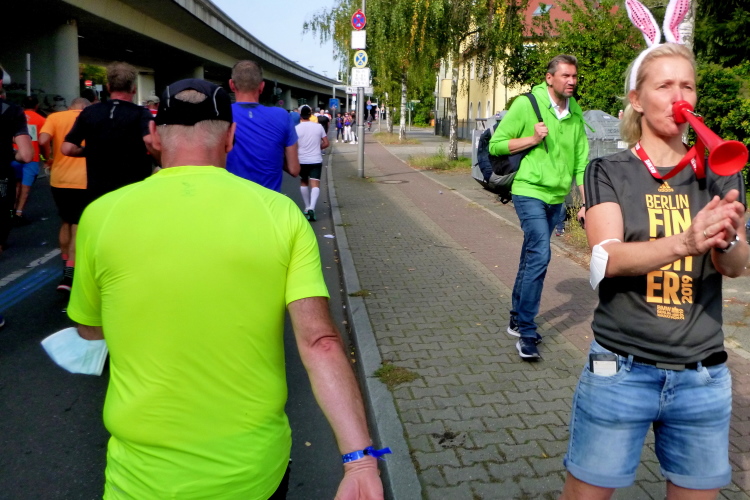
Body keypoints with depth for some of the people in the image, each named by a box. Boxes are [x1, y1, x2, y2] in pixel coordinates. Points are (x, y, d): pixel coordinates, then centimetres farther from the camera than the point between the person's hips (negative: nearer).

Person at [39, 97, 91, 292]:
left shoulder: (55, 117, 5)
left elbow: (43, 141, -11)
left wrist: (49, 158, 6)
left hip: (59, 179, 2)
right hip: (84, 181, -2)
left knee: (66, 222, 21)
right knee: (78, 227, 0)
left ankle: (66, 266, 31)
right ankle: (68, 276, -9)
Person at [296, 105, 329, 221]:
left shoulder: (296, 128, -6)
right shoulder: (318, 126, 1)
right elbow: (326, 143, 3)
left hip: (302, 160, 0)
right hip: (316, 160, 0)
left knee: (303, 182, 20)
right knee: (315, 184, -5)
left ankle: (307, 207, 24)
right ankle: (311, 208, -25)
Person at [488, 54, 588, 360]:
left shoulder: (575, 113, 7)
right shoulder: (526, 104, -8)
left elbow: (581, 161, 10)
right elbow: (496, 144, -6)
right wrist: (532, 139, -17)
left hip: (556, 197, 6)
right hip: (529, 192, -6)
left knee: (532, 257, 15)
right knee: (540, 255, -18)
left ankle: (517, 320, 29)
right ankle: (526, 333, -10)